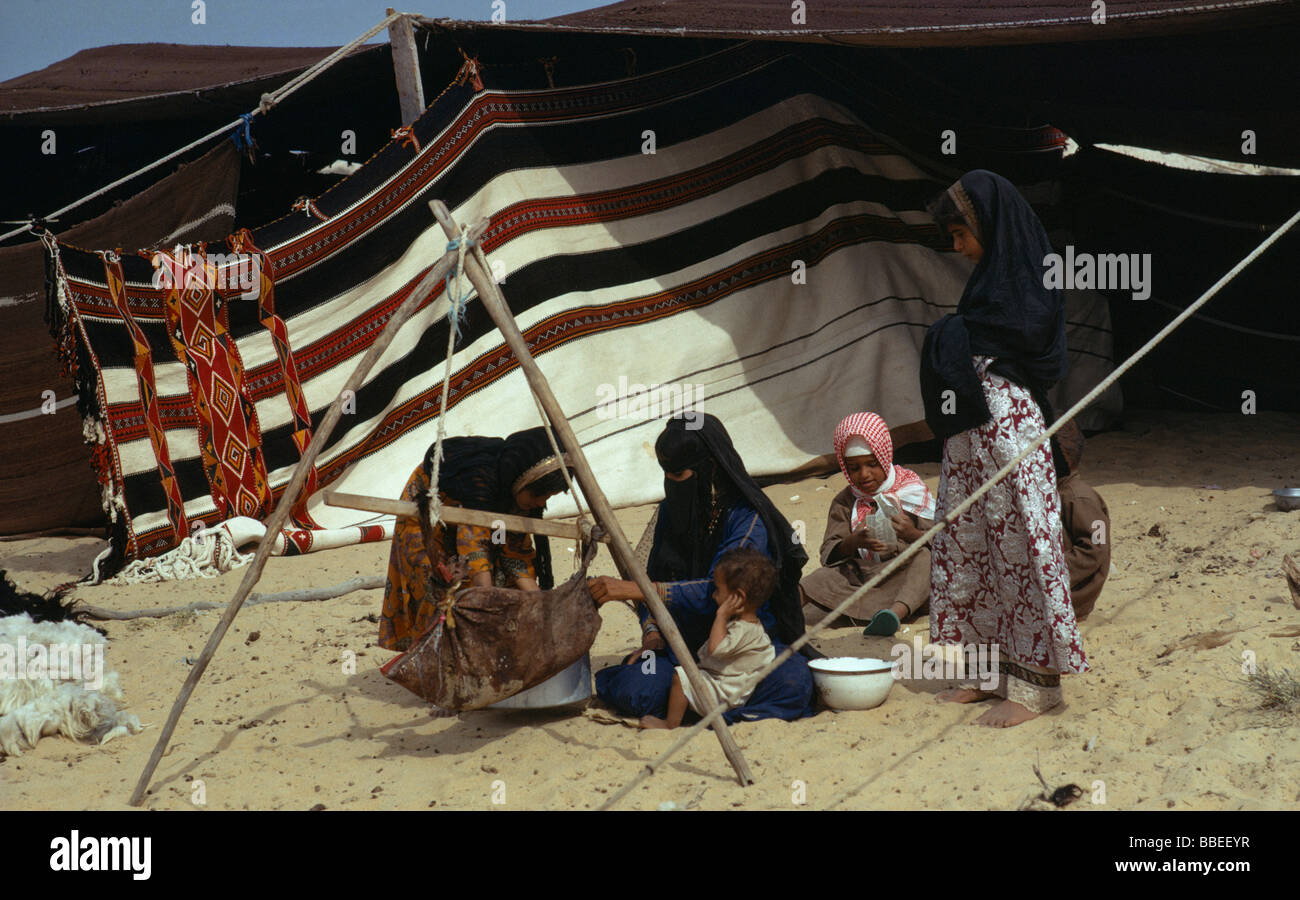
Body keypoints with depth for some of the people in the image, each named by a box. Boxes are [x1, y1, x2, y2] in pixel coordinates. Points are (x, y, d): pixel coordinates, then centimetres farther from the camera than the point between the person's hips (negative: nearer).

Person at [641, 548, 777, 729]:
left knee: (681, 676, -19)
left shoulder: (744, 630, -25)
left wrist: (722, 615, -32)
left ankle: (671, 723, -7)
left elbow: (717, 648, -39)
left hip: (722, 698, -11)